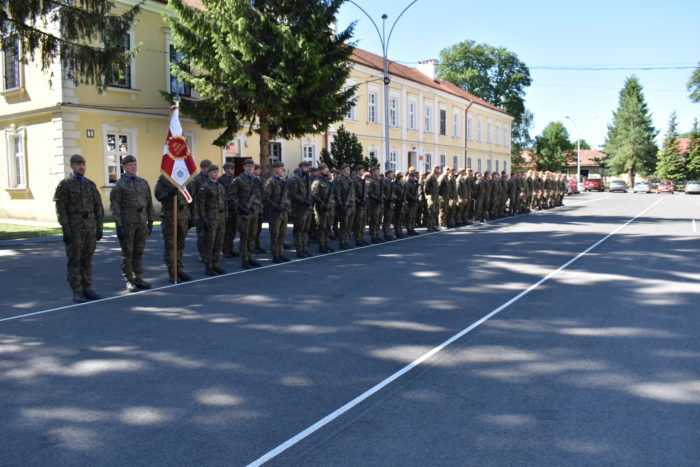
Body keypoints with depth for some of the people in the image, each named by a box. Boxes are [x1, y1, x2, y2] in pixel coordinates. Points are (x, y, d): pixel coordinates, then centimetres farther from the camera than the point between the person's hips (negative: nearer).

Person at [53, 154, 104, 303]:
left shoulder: (90, 184, 11)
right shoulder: (64, 184, -4)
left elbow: (98, 207, 11)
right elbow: (60, 208, -9)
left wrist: (99, 227, 4)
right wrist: (65, 230, -15)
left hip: (90, 226, 5)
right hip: (74, 226, -5)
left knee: (87, 258, 7)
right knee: (75, 260, -2)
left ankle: (87, 289, 13)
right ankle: (77, 293, 3)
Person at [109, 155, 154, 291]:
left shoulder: (143, 182, 12)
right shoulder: (119, 184, -3)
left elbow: (149, 203, 14)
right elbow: (115, 206, -7)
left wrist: (150, 221, 10)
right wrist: (119, 225, -14)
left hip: (142, 223, 5)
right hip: (127, 223, -4)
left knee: (139, 252, 9)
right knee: (127, 253, 1)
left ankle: (138, 278, 16)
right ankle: (129, 280, 8)